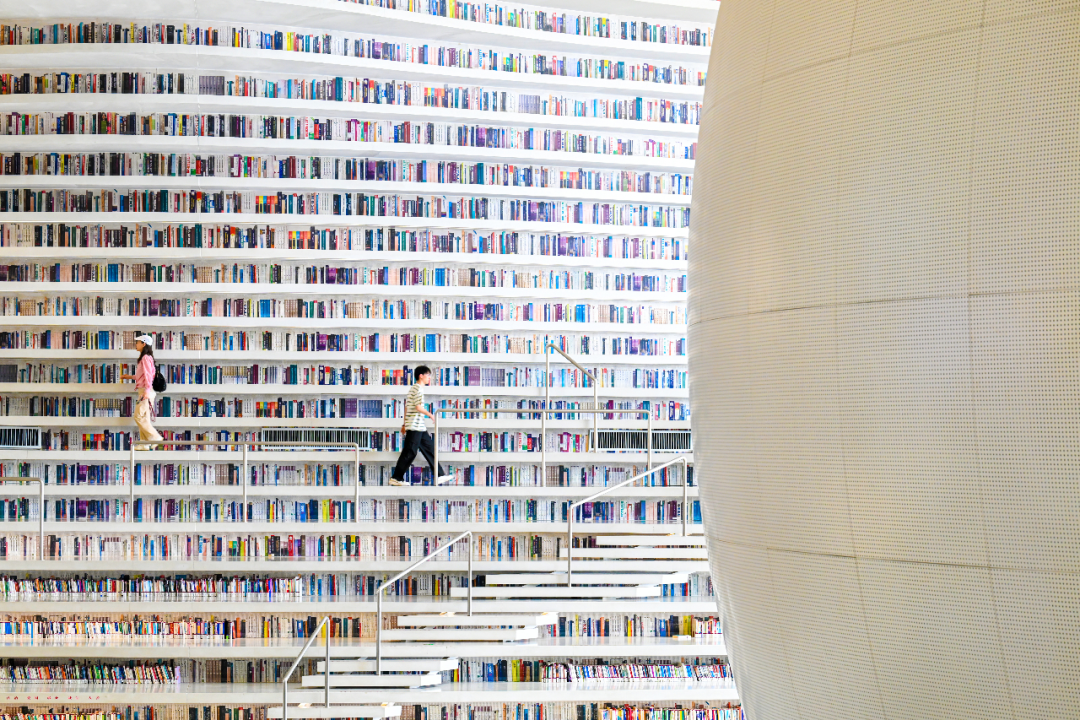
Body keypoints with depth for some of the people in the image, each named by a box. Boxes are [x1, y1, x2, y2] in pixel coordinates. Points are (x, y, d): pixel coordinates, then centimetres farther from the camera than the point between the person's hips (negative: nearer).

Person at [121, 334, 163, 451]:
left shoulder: (145, 358, -10)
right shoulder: (145, 358, 18)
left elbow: (148, 375, -18)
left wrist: (146, 391, -25)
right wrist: (130, 377, 33)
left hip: (145, 392, -10)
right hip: (144, 392, 10)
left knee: (139, 417, -12)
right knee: (143, 418, 7)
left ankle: (155, 438, -10)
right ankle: (144, 443, 6)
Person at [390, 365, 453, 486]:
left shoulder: (413, 388, 18)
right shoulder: (418, 388, -12)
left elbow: (407, 407, 19)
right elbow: (418, 407, -20)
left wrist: (405, 424, 21)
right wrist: (430, 415, -8)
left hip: (420, 427, 10)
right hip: (415, 426, -10)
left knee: (430, 448, 10)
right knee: (409, 452, -6)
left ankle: (439, 476, 11)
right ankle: (396, 477, -2)